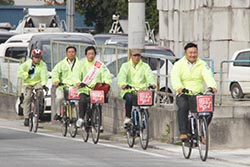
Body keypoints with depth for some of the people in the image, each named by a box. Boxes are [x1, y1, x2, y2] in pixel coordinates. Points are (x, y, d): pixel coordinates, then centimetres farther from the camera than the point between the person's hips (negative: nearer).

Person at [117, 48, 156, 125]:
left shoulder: (145, 66, 16)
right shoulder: (126, 66, 12)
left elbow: (149, 75, -4)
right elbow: (121, 75, -8)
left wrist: (152, 83, -27)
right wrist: (123, 84, -31)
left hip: (142, 90, 1)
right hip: (129, 90, -1)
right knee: (129, 98, -34)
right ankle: (127, 117, -17)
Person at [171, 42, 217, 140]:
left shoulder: (202, 65, 8)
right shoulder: (179, 64, 4)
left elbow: (208, 76, -9)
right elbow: (175, 77, -14)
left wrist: (212, 86, -32)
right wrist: (179, 87, -37)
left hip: (199, 94, 2)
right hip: (183, 95, -2)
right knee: (183, 107, -34)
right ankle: (183, 133, -32)